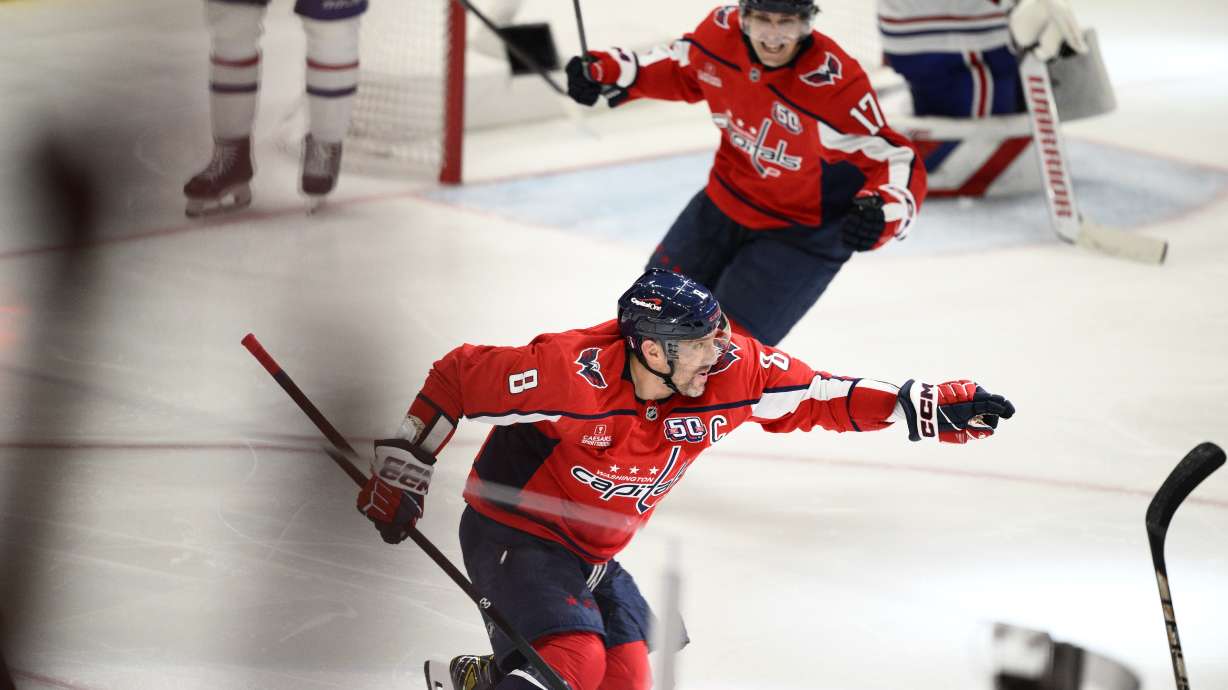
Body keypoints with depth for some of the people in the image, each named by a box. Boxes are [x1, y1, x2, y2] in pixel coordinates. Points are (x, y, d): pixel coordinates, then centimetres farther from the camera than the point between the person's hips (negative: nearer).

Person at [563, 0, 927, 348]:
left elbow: (897, 160, -29)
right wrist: (609, 71, -1)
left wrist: (880, 211, -49)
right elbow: (683, 72, 8)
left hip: (802, 230, -6)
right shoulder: (721, 31, -17)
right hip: (727, 200, 6)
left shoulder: (834, 82, -34)